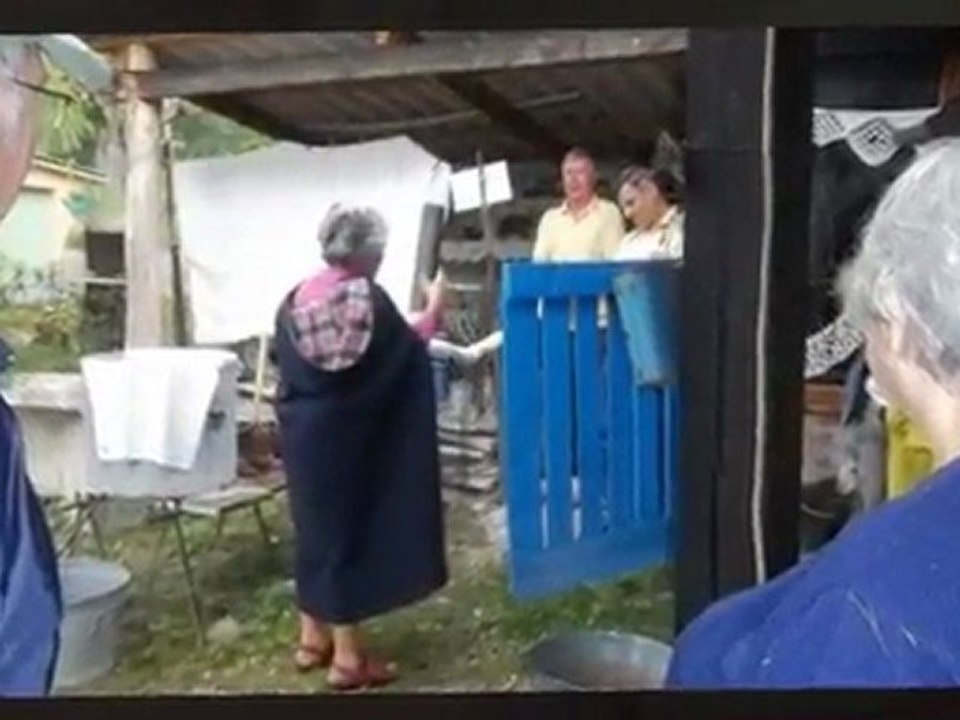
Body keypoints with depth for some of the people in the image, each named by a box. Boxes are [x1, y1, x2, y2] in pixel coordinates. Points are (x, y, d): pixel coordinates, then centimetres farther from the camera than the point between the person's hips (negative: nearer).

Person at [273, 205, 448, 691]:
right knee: (351, 532, 2)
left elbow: (285, 368, 8)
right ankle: (347, 657, 9)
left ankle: (313, 639, 28)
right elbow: (408, 358, -7)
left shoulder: (294, 301, 1)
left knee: (317, 528, 17)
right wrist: (431, 316, 6)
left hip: (304, 433, 6)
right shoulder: (371, 299, -14)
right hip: (352, 439, -5)